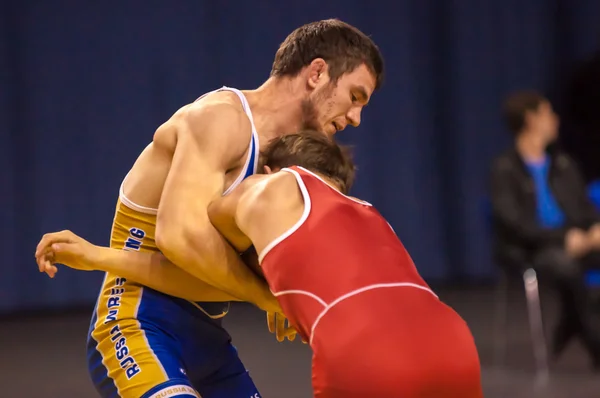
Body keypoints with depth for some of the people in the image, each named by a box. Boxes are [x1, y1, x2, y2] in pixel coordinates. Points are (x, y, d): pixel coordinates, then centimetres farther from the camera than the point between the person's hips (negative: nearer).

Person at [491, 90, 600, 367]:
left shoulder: (562, 164, 16)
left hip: (570, 242, 6)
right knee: (565, 264, -38)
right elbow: (513, 222, -13)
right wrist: (562, 237, -22)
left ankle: (570, 326, -7)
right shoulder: (505, 168, -4)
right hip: (526, 250, -6)